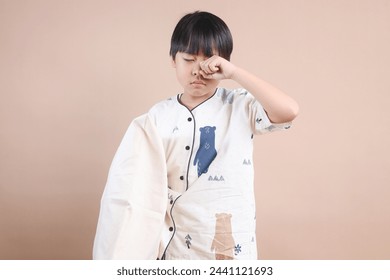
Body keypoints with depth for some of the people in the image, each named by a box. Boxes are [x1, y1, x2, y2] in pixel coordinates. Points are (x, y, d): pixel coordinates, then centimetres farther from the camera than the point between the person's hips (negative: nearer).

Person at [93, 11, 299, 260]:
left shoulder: (241, 106, -5)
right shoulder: (160, 116, -1)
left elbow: (289, 111, -23)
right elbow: (148, 183, 3)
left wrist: (235, 73, -21)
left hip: (232, 242, -1)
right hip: (178, 243, 2)